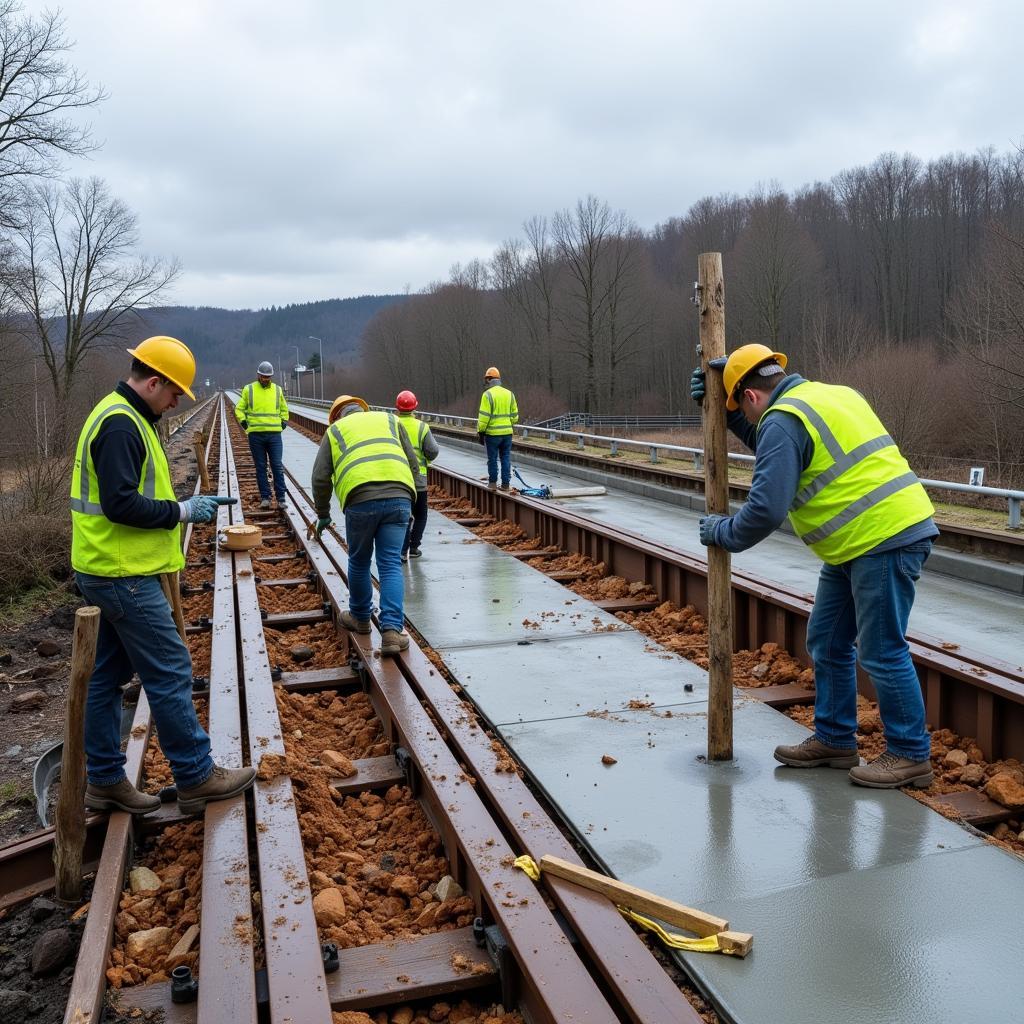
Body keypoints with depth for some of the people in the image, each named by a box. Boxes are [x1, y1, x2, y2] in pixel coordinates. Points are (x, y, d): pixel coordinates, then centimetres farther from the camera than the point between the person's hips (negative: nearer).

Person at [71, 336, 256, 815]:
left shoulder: (118, 416, 15)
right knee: (169, 674, -3)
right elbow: (120, 504, -25)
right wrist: (182, 511, -16)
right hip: (125, 576, -11)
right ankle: (197, 777, 7)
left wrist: (188, 502, 11)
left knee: (107, 676, 14)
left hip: (106, 572, 11)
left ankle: (105, 780, 24)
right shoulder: (121, 424, -18)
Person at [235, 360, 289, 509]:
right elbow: (239, 408, 12)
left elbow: (284, 409, 24)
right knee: (261, 467, 5)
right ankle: (265, 498, 10)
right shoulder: (248, 389, 5)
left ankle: (281, 498, 0)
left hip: (274, 434, 0)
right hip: (255, 435, 0)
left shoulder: (277, 390, 10)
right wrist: (243, 420, -3)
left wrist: (284, 421, 9)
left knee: (277, 466, -4)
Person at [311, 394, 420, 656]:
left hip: (360, 500, -1)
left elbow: (321, 478, 11)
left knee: (359, 562, 19)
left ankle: (360, 618, 37)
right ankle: (392, 631, -7)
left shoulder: (335, 430, 21)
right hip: (398, 497, 1)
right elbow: (413, 465, 18)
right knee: (390, 565, 5)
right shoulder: (389, 420, 26)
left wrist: (323, 514, 23)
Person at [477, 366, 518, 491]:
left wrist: (480, 432, -5)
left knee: (492, 459, 6)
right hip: (507, 432, 5)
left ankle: (492, 483, 12)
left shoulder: (488, 394, -10)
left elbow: (484, 416, -13)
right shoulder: (509, 394, 8)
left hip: (492, 433, -4)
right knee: (506, 458, 9)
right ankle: (505, 484, 10)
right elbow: (515, 415, 11)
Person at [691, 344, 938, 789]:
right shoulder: (827, 394, 16)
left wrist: (723, 532, -1)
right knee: (827, 643, 16)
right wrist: (722, 406, 21)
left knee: (882, 653, 0)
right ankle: (834, 741, 26)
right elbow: (771, 447, 30)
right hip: (860, 544, 11)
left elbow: (766, 508, -19)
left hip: (884, 541, -11)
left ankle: (911, 756, 13)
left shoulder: (782, 419, -14)